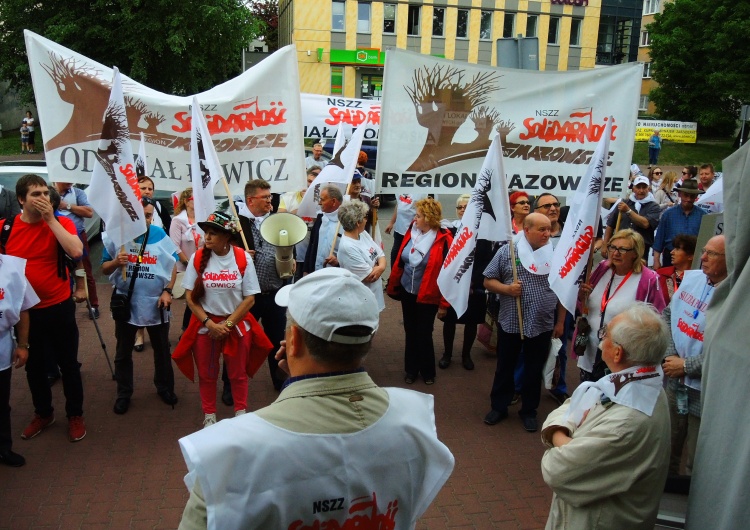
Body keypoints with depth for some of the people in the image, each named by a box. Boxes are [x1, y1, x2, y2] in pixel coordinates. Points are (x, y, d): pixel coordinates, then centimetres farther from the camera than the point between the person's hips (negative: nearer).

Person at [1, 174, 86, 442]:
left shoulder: (61, 223, -8)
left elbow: (76, 252, -26)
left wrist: (50, 219, -23)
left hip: (59, 308, -2)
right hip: (25, 310, 2)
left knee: (68, 364, 10)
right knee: (34, 365, 16)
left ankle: (75, 415, 27)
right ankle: (43, 413, 37)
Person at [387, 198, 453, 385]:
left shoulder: (443, 240, -17)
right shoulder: (411, 233, -1)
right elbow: (400, 261, 7)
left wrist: (444, 303, -13)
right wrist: (392, 286, 11)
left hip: (427, 297, -5)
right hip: (407, 293, 5)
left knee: (424, 334, 6)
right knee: (410, 332, 15)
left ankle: (427, 371, 27)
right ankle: (411, 369, 32)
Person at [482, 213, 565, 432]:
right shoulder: (506, 251, -5)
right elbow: (488, 281, 1)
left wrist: (560, 322, 5)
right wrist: (507, 289, -17)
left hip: (542, 325, 1)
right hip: (510, 323, 0)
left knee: (534, 371, 12)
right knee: (505, 368, 13)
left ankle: (529, 411, 28)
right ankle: (499, 407, 29)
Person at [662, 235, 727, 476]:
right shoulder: (691, 278, 2)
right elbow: (668, 315, 10)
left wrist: (686, 366, -16)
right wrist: (669, 355, -3)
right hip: (674, 383, 6)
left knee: (697, 465, 9)